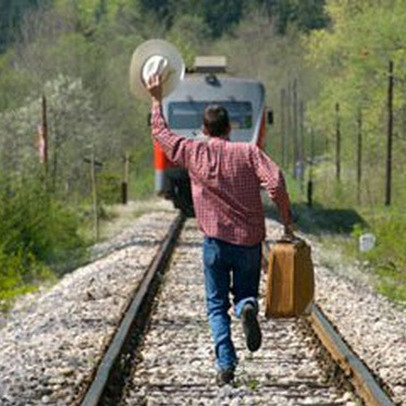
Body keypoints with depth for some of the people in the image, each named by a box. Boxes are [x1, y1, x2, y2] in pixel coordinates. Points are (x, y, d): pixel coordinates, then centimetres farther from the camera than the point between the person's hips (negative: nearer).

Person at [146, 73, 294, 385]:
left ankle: (226, 364, -7)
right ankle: (247, 307, -19)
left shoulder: (193, 152, 1)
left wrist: (157, 99, 26)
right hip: (250, 242, 0)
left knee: (217, 306, 9)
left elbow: (160, 132, 15)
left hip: (216, 240, 0)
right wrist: (287, 221, -5)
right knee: (245, 293, 18)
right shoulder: (248, 152, -1)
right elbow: (275, 182, -14)